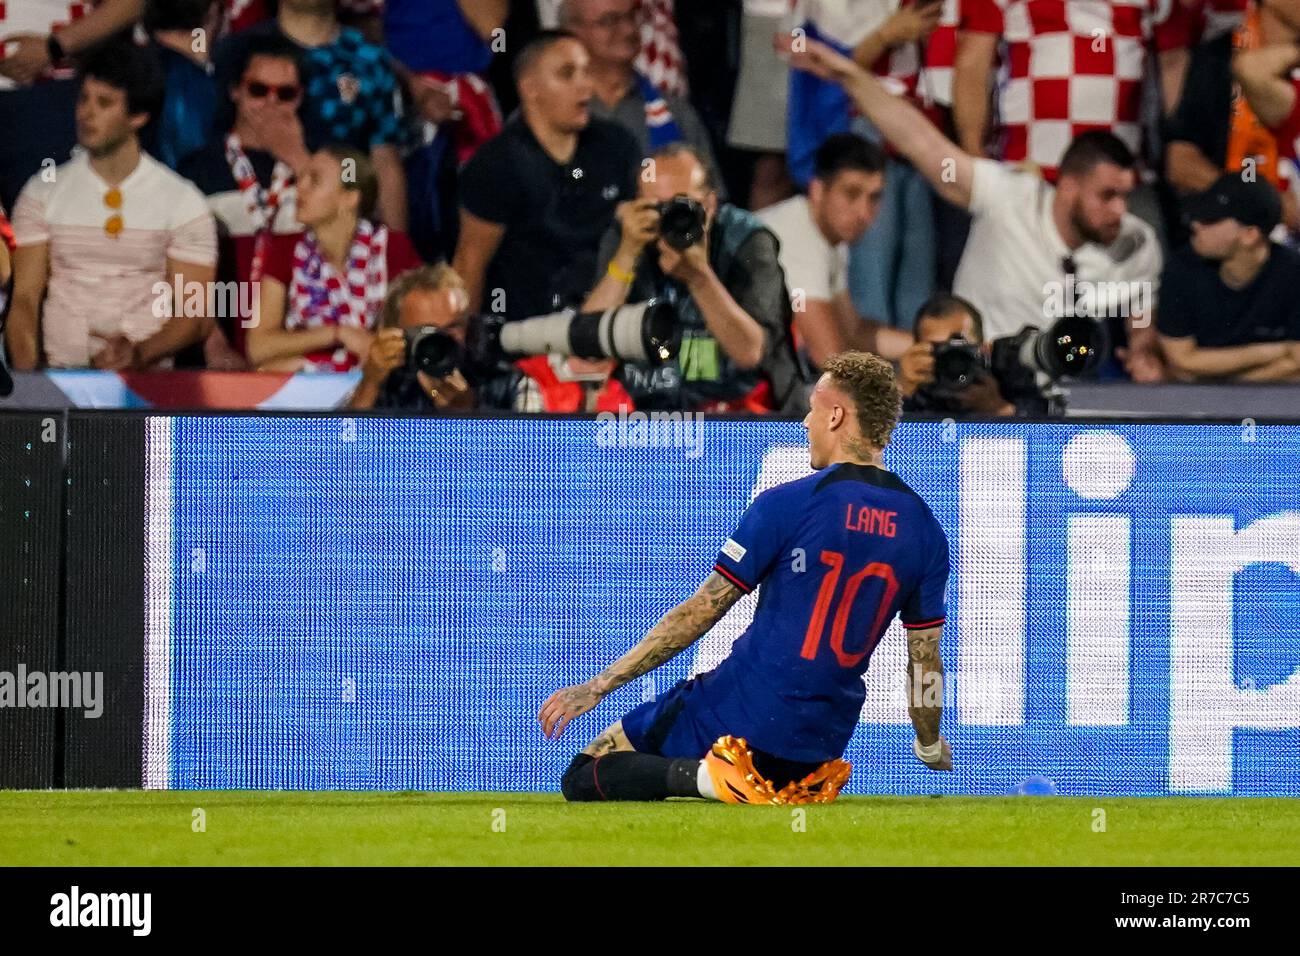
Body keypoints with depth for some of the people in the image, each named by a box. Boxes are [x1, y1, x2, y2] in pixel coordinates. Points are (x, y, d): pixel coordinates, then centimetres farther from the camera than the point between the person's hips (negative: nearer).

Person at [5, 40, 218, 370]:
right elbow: (25, 298, 5)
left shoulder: (183, 202, 6)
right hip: (62, 377, 1)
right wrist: (26, 374, -14)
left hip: (148, 377, -1)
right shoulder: (42, 193, 11)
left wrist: (139, 353, -17)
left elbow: (195, 317, 2)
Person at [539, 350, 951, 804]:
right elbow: (926, 661, 8)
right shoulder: (926, 532, 1)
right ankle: (798, 783, 4)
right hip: (825, 741, 6)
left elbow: (699, 613, -10)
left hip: (742, 713, -6)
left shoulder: (785, 504, -12)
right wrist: (931, 747, 29)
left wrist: (596, 688, -4)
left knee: (584, 778, 4)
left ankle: (710, 775, -19)